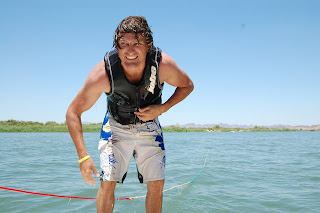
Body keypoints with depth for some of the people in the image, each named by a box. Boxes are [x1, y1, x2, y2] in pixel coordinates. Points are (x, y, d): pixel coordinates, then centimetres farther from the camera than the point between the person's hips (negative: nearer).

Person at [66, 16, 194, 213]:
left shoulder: (163, 64, -28)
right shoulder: (103, 74, -31)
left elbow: (187, 85, -7)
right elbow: (73, 112, -22)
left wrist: (162, 108, -23)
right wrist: (83, 156, -29)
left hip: (149, 127, 2)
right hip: (116, 126, -1)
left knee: (157, 184, 2)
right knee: (107, 183, -8)